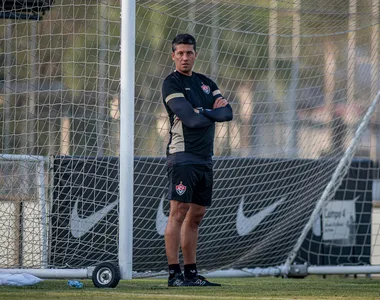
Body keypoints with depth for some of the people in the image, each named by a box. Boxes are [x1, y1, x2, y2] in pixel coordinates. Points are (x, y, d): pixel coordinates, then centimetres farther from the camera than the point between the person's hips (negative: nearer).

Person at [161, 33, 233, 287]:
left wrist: (203, 112, -10)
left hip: (205, 159, 7)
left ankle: (191, 273, 13)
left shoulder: (206, 83, 18)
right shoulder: (172, 83, -4)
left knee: (196, 216, 9)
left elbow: (228, 112, 5)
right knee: (179, 212, -13)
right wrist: (215, 112, -1)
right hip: (183, 156, -7)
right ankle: (174, 274, -15)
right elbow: (191, 119, -17)